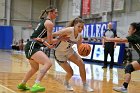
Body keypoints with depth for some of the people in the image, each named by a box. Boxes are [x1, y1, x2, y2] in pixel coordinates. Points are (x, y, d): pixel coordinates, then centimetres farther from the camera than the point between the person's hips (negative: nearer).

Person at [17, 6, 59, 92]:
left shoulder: (43, 21, 20)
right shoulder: (49, 23, -8)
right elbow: (50, 41, -9)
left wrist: (48, 45, 25)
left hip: (30, 46, 10)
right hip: (32, 47, -10)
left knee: (35, 68, 27)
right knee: (48, 63, -26)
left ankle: (22, 84, 43)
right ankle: (36, 85, -36)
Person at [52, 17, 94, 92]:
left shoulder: (80, 36, -8)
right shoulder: (69, 30, -29)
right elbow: (53, 34, -28)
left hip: (69, 51, 6)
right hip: (59, 53, -6)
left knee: (81, 64, -10)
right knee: (70, 72, -6)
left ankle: (85, 85, 4)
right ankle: (66, 83, 30)